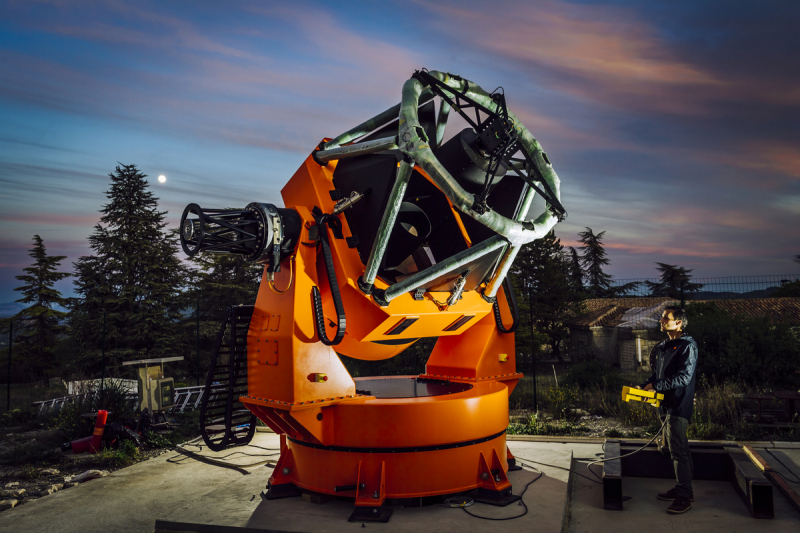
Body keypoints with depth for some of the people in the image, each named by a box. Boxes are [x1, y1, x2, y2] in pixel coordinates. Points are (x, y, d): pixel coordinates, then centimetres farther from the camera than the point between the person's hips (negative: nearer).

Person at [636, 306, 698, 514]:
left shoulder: (688, 346, -12)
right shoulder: (663, 347, 14)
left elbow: (684, 377, -20)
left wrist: (655, 386, -19)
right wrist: (643, 386, 2)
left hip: (679, 405, -9)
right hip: (665, 405, 9)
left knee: (678, 450, -7)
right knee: (677, 448, 16)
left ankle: (684, 497, 0)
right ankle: (683, 489, 27)